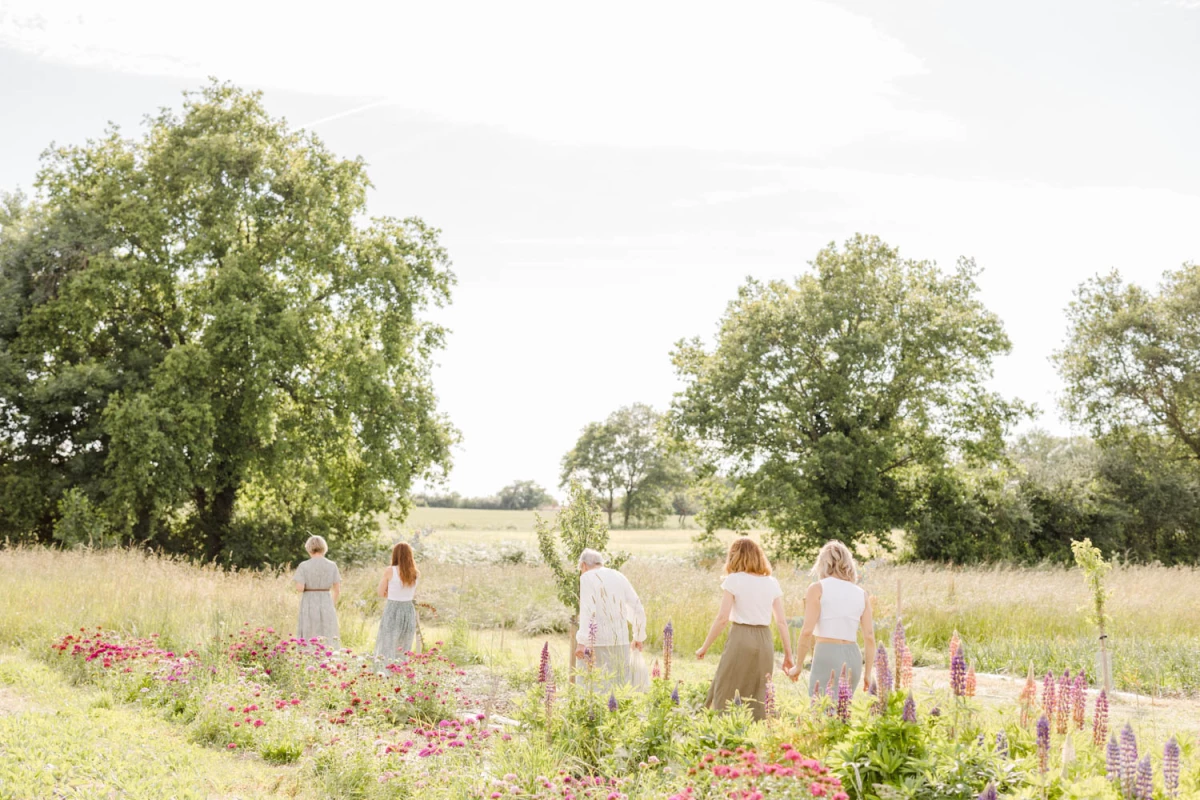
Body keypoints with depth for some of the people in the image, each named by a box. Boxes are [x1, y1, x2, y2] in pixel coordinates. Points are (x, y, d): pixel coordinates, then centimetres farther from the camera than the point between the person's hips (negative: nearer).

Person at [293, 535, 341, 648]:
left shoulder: (304, 566, -7)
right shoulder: (332, 565, 0)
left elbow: (299, 588, -14)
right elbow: (337, 589, 2)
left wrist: (303, 583, 10)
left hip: (309, 606, -2)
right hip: (326, 605, 2)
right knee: (328, 642, 8)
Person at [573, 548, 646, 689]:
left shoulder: (587, 578, -2)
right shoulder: (619, 577, 14)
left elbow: (587, 611, -15)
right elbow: (638, 609, 16)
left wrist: (581, 642, -18)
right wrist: (638, 637, 28)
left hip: (598, 641, -5)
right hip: (621, 641, 5)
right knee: (622, 685, 9)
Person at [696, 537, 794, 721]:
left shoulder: (734, 580, -4)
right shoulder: (772, 583, 8)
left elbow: (722, 618, -9)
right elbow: (781, 622, 6)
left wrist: (704, 647, -2)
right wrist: (788, 654, 11)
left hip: (741, 638, -4)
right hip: (765, 641, 4)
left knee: (725, 696, 2)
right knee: (757, 698, 11)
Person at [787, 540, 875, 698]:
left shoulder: (818, 588, -2)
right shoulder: (861, 593, 10)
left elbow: (807, 631, -10)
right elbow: (869, 636, 6)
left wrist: (798, 666, -1)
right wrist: (868, 672, 14)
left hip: (827, 658, -5)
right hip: (853, 658, 5)